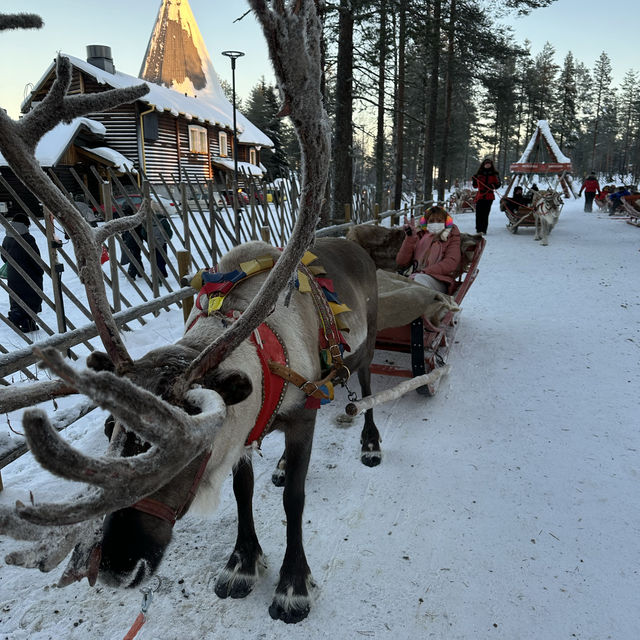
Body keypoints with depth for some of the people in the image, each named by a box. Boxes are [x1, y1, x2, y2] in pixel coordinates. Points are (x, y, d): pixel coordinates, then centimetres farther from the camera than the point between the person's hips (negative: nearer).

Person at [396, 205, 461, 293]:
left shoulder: (452, 237, 20)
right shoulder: (418, 236, 25)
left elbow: (451, 263, 0)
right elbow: (401, 262, 12)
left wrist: (425, 272, -13)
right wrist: (410, 238, 1)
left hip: (438, 280, -3)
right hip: (415, 276, 3)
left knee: (419, 279, -39)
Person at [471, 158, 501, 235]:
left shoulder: (494, 174, 8)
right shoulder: (479, 174, 11)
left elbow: (498, 184, 6)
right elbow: (475, 186, 14)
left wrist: (492, 186, -12)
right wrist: (474, 180, -4)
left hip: (489, 197, -1)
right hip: (480, 196, 1)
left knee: (485, 214, -5)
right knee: (479, 213, -6)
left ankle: (483, 230, -3)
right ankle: (479, 229, 1)